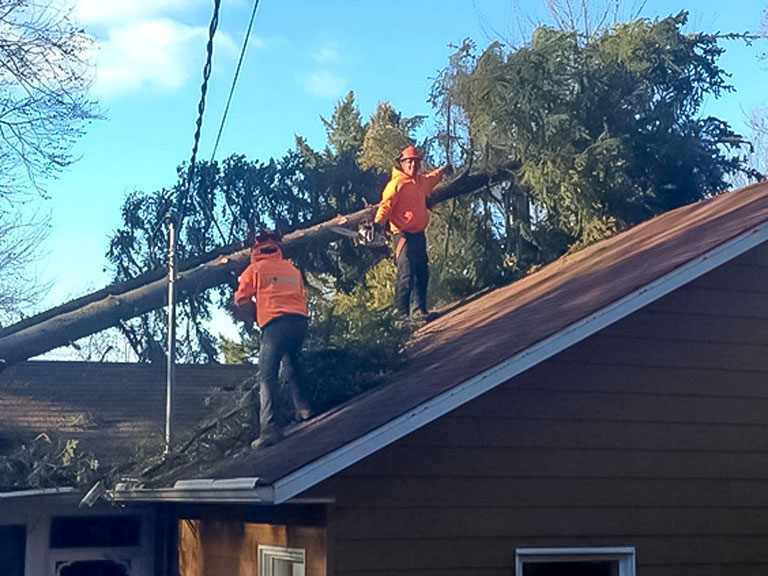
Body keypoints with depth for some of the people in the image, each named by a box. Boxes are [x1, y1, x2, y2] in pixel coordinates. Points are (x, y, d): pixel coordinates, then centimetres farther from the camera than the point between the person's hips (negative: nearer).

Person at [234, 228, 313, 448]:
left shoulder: (255, 269, 8)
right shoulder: (293, 269, 22)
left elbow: (241, 300, 8)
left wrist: (256, 315, 23)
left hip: (275, 324, -5)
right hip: (300, 320, 5)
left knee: (268, 376, -8)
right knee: (293, 367, 26)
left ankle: (270, 428, -18)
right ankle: (303, 409, 20)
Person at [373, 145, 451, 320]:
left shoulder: (421, 181, 17)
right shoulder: (397, 183, -9)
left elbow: (431, 178, 42)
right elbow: (386, 203, -20)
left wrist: (443, 170, 55)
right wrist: (379, 221, -35)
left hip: (419, 234, 9)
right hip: (404, 234, -9)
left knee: (422, 273, 11)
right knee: (406, 274, -12)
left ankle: (420, 309, 18)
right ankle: (402, 312, -10)